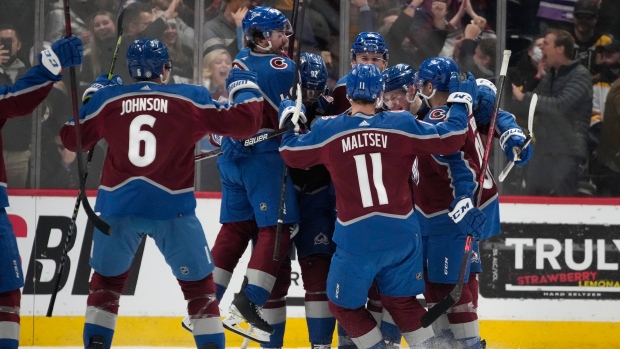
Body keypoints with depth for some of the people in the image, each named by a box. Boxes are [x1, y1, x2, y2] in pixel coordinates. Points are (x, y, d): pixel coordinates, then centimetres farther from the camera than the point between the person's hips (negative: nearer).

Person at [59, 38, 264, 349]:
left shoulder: (107, 99, 3)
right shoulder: (192, 99, -2)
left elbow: (72, 138, 16)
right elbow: (244, 122, -1)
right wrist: (245, 87, 18)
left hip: (117, 207, 2)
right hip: (172, 208, -2)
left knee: (106, 280, 20)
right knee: (199, 285, 10)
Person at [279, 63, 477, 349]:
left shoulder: (328, 131, -4)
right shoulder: (401, 125, -4)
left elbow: (291, 153, 12)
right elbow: (449, 139, -1)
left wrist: (288, 119, 30)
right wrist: (462, 100, 14)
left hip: (356, 237, -2)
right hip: (401, 233, 2)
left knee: (344, 304, 16)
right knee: (402, 301, 20)